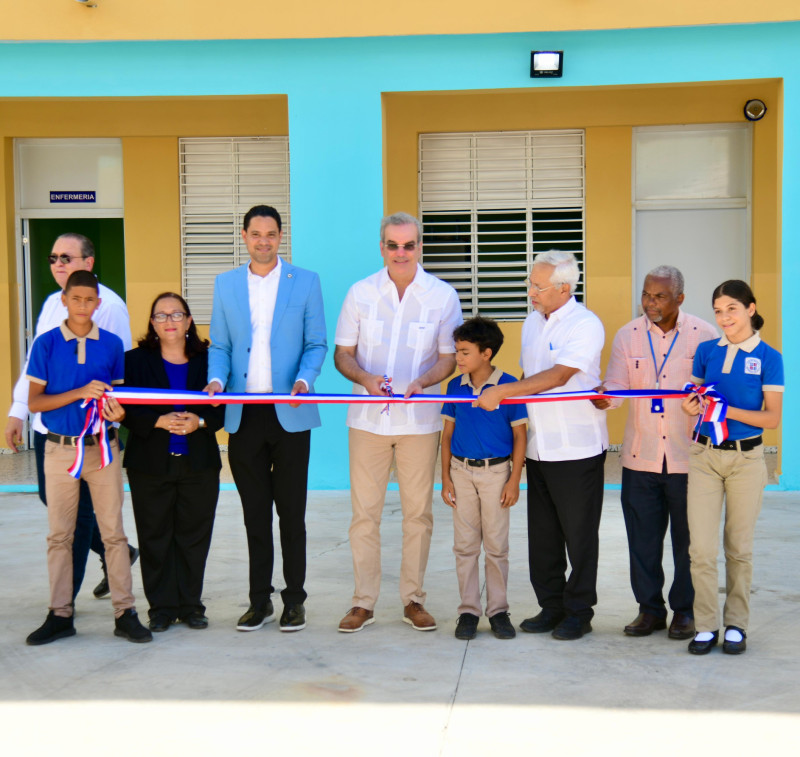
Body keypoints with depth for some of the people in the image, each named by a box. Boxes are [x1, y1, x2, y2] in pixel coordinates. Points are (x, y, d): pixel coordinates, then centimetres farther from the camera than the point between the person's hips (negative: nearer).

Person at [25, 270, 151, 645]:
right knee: (59, 534, 5)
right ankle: (60, 615, 14)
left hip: (103, 447, 1)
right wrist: (80, 393, -16)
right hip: (60, 448, -1)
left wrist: (116, 407, -9)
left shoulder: (112, 344, 5)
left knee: (113, 532, 1)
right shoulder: (46, 344, 0)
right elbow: (34, 402, -4)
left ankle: (124, 613, 5)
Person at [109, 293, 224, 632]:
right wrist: (159, 422, -18)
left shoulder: (208, 360, 5)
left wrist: (200, 421, -15)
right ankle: (162, 607, 14)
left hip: (199, 464, 1)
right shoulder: (135, 360, 4)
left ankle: (190, 604, 16)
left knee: (194, 535, 4)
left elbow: (223, 407, 4)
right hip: (150, 464, 0)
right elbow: (126, 410, -3)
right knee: (155, 536, 3)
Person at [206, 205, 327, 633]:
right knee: (255, 513, 8)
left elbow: (316, 343, 4)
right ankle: (260, 600, 18)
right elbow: (220, 345, 12)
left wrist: (304, 379, -14)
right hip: (243, 414, 2)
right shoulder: (225, 284, 11)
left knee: (291, 512, 3)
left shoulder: (305, 282, 5)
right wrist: (216, 379, -8)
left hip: (289, 414, -2)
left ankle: (294, 600, 14)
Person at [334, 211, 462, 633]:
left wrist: (421, 381, -17)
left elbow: (449, 358, 4)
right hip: (368, 418, 0)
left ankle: (413, 598, 18)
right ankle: (363, 602, 12)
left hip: (419, 419, 0)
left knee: (418, 512, 5)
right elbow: (342, 354, 6)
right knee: (364, 511, 2)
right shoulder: (360, 293, 4)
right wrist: (365, 378, -16)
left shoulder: (443, 296, 1)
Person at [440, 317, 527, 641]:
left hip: (496, 472, -3)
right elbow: (448, 433, 8)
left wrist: (514, 480, -7)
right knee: (465, 546, 6)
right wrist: (446, 477, 4)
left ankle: (498, 610, 15)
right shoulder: (455, 387, 2)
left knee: (496, 546, 4)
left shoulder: (508, 386, -7)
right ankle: (468, 610, 15)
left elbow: (519, 436, -3)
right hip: (462, 471, 3)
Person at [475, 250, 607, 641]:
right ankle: (551, 606, 22)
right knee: (542, 535, 11)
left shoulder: (586, 325, -12)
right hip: (538, 448, 7)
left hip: (578, 450, -7)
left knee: (579, 535, 2)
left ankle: (579, 612, 14)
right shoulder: (532, 322, 12)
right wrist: (521, 435, 16)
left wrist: (501, 391, -27)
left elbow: (558, 376, -24)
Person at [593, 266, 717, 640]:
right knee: (642, 537, 7)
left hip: (688, 456, -2)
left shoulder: (704, 334, -2)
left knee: (688, 537, 7)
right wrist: (603, 396, -26)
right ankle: (650, 608, 21)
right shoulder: (627, 335, 4)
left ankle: (685, 610, 22)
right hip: (640, 456, 2)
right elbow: (616, 384, -4)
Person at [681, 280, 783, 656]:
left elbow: (773, 417, -6)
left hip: (746, 459, -2)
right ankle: (706, 625, 10)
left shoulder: (768, 357, -3)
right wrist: (691, 406, -8)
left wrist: (729, 411, -19)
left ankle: (736, 624, 21)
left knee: (739, 547, 7)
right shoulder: (706, 351, 6)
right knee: (702, 548, -2)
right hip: (705, 456, 2)